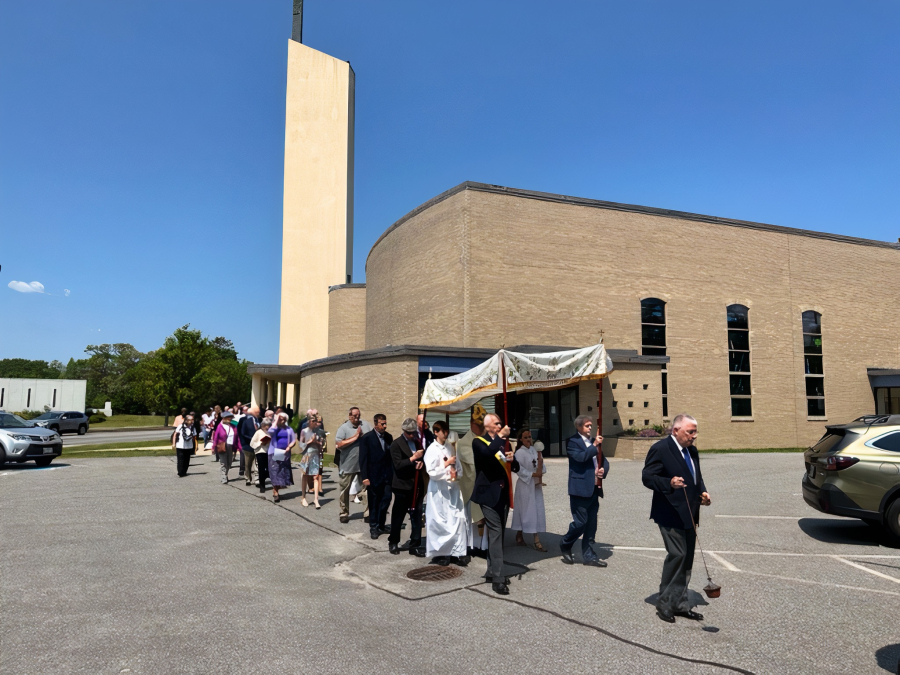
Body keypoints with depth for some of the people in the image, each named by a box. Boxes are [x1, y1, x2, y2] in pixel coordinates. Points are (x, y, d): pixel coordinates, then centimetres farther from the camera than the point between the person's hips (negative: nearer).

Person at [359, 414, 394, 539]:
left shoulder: (388, 437, 7)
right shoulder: (367, 438, -7)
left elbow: (391, 455, 8)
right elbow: (363, 458, -8)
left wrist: (392, 472, 1)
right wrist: (364, 477, -13)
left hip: (387, 475, 4)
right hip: (374, 476, -4)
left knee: (386, 500, 7)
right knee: (374, 503, 6)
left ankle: (381, 525, 24)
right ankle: (373, 527, 19)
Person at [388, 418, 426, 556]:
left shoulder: (418, 442, 7)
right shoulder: (396, 444, -8)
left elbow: (424, 457, 12)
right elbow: (398, 465, -16)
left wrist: (421, 462, -10)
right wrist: (413, 458, -24)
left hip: (417, 485, 4)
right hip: (403, 485, -4)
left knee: (417, 516, 5)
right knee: (398, 517, 9)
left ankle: (415, 545, 15)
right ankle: (393, 542, 27)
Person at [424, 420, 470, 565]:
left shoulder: (450, 448, 10)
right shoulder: (432, 449, -7)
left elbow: (459, 468, 14)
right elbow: (432, 472, -14)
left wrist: (456, 475, -6)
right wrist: (446, 464, -15)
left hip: (453, 488, 5)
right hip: (439, 490, -5)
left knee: (459, 519, 0)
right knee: (440, 522, 0)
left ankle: (458, 552, 9)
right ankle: (439, 554, 13)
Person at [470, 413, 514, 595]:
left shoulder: (501, 442, 17)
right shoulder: (479, 442, -6)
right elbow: (487, 453, -28)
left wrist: (511, 459, -2)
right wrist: (500, 436, -24)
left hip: (502, 493, 8)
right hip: (488, 493, -7)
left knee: (498, 534, 13)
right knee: (495, 533, -12)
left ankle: (493, 571, 24)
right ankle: (498, 579, -11)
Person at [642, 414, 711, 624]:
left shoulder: (692, 451, 13)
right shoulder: (660, 448, -13)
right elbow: (647, 477, -16)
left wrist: (702, 492, 4)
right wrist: (669, 483, -31)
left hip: (689, 514, 9)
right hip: (671, 514, -8)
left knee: (687, 559, 12)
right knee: (677, 555, -10)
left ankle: (680, 604, 24)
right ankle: (664, 604, 5)